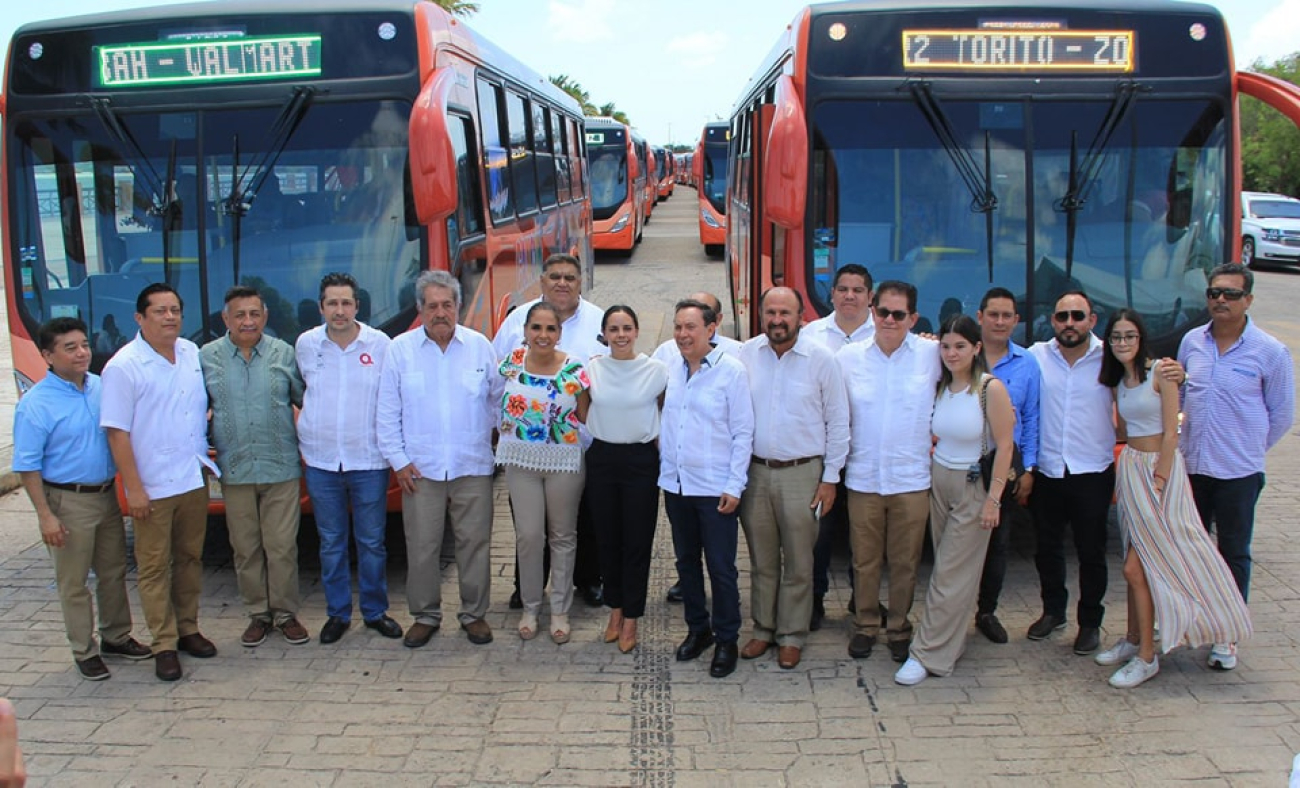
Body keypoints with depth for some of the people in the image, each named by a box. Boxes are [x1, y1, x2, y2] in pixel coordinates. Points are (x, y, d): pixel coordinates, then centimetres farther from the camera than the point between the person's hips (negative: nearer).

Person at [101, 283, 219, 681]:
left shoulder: (193, 353, 5)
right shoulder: (123, 367, -12)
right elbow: (117, 432, -12)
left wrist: (207, 452, 10)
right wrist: (133, 489, -14)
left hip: (195, 479, 5)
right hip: (154, 487, -5)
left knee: (190, 558, 14)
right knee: (155, 566, 3)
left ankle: (188, 629, 27)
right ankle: (164, 644, 12)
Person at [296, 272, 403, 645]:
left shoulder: (380, 344, -4)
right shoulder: (305, 344, 2)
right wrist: (309, 428, 14)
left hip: (369, 460, -2)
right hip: (320, 461, 2)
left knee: (372, 542, 7)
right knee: (331, 543, 10)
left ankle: (376, 611, 21)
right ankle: (337, 614, 22)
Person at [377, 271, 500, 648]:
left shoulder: (480, 346, 3)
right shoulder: (400, 349, 1)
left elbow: (498, 401, 11)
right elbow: (387, 413, 3)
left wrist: (496, 441, 6)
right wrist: (398, 460, -1)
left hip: (472, 467, 1)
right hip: (420, 470, 0)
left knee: (474, 543, 6)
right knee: (422, 547, 5)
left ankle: (474, 614, 21)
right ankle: (425, 615, 21)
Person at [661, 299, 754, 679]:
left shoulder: (731, 371, -9)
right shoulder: (672, 371, 6)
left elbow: (743, 432, -8)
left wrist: (735, 486, -12)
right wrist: (664, 473, 8)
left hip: (715, 487, -5)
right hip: (676, 485, 5)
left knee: (721, 568, 2)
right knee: (686, 562, 15)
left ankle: (726, 640, 17)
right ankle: (697, 629, 31)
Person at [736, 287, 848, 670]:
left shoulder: (821, 358, -6)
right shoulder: (746, 355, 0)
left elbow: (838, 422, -1)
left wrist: (830, 478, -2)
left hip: (802, 473, -2)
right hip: (754, 471, 2)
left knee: (798, 562, 6)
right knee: (761, 559, 13)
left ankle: (792, 636, 20)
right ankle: (763, 629, 28)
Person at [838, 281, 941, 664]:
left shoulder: (932, 354, -3)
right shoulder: (848, 357, 1)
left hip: (912, 478, -1)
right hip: (863, 477, 1)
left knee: (905, 561, 9)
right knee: (865, 560, 10)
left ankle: (899, 628, 26)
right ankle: (866, 624, 27)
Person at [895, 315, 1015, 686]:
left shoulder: (991, 388, -13)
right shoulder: (940, 387, 5)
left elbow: (1004, 446, -13)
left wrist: (993, 499, -14)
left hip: (973, 488, -6)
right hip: (938, 482, 6)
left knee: (950, 575, -3)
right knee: (945, 568, 9)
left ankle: (928, 655, 2)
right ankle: (950, 644, 20)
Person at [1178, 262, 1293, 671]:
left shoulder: (1271, 352, -9)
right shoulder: (1191, 342, 2)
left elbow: (1281, 415, 0)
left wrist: (1247, 449, 4)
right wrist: (1192, 439, 10)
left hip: (1238, 472, -4)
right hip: (1192, 466, 4)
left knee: (1234, 554, 8)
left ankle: (1226, 636, 19)